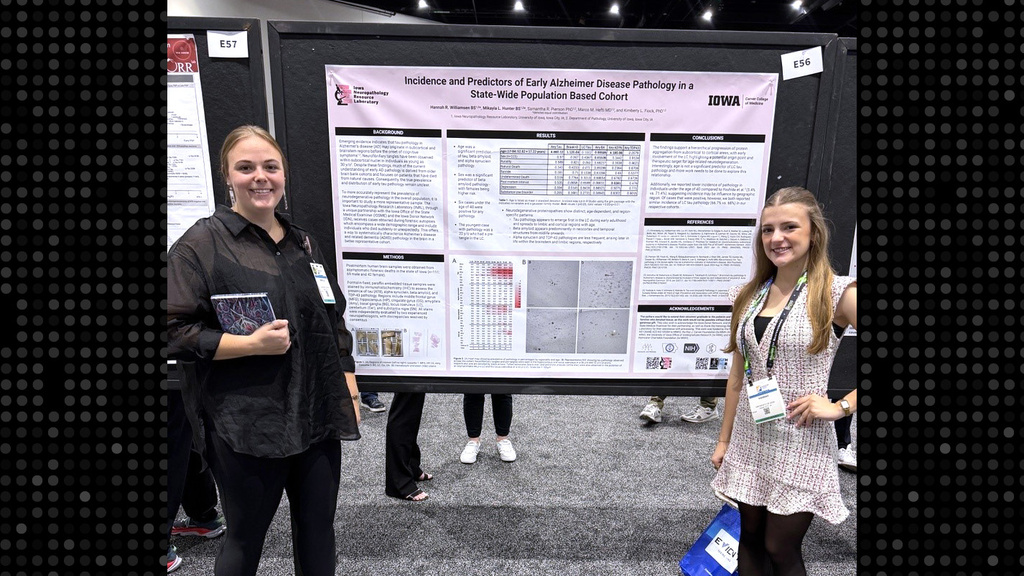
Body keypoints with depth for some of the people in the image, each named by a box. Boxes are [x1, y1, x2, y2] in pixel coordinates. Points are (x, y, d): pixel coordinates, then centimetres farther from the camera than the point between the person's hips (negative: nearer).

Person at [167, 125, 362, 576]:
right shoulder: (201, 244, -5)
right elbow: (175, 334, -10)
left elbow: (334, 320, 15)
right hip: (248, 427, -5)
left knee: (318, 531, 16)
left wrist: (349, 389, 9)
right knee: (245, 539, 13)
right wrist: (253, 344, -21)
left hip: (319, 417, 5)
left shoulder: (303, 242, 11)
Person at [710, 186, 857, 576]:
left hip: (800, 444, -5)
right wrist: (724, 441, 12)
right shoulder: (748, 296, 4)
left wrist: (841, 406, -16)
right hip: (749, 440, 5)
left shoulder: (838, 294, -11)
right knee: (749, 537, 17)